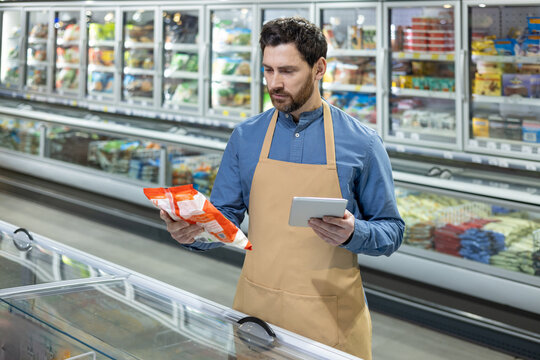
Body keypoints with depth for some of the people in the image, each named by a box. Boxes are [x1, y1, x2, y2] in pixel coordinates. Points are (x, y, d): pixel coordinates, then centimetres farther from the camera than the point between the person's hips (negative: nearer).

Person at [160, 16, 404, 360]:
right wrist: (193, 232, -15)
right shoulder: (245, 137, 3)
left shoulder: (362, 143, -4)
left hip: (332, 318, -2)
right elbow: (225, 218, 7)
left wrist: (352, 233, -22)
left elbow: (392, 232, -2)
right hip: (257, 307, 2)